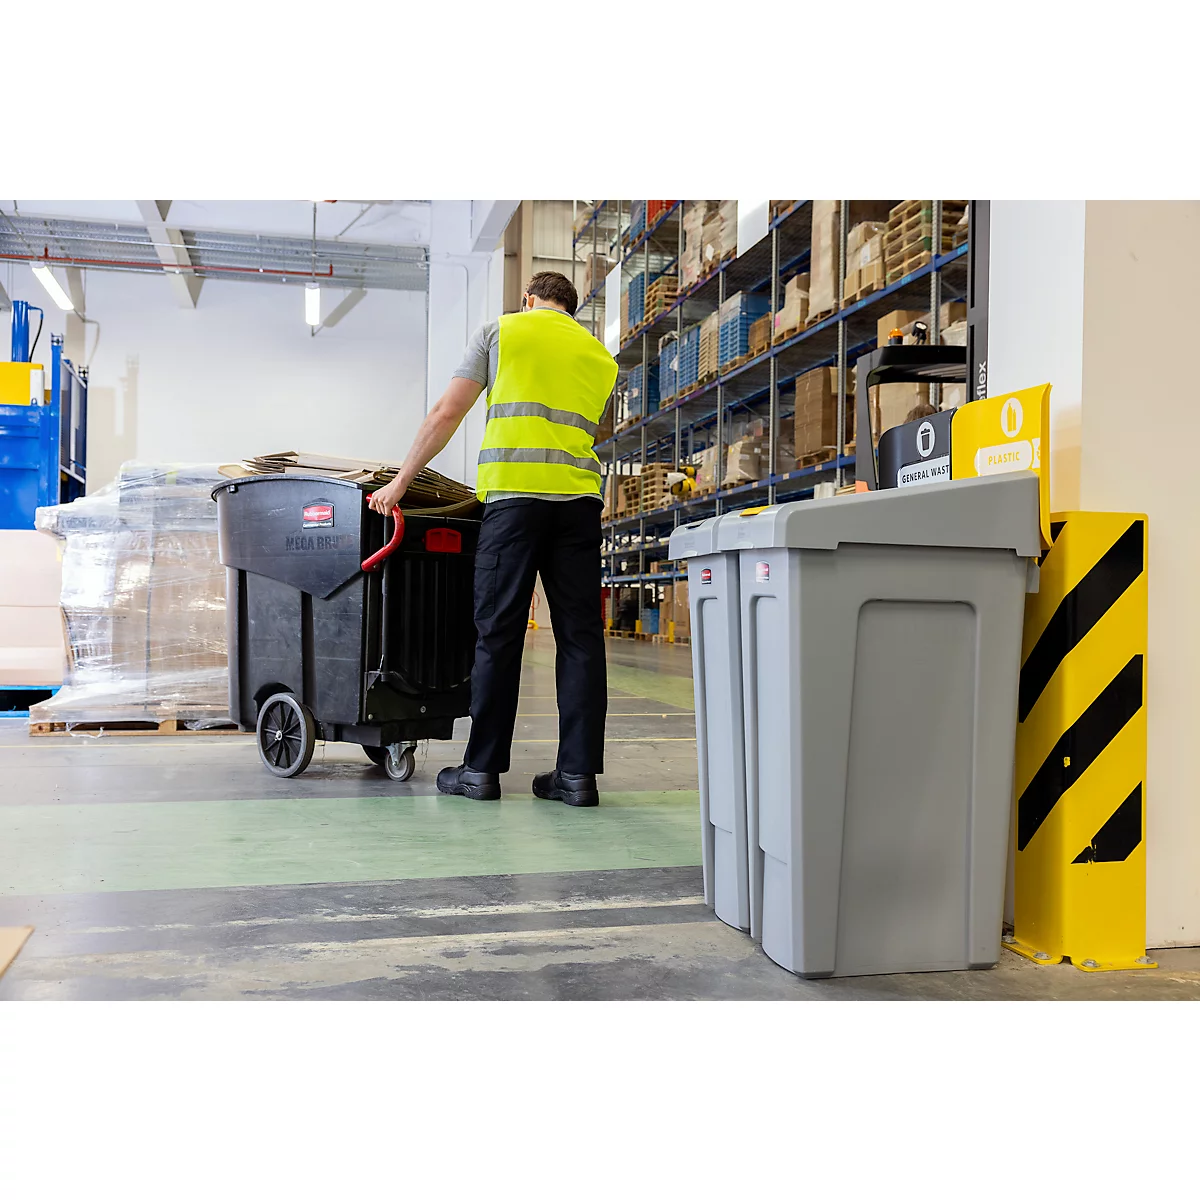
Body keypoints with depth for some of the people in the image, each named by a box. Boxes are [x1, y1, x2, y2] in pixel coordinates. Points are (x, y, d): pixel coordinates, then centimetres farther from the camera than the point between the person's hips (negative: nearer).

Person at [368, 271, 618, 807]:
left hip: (514, 491, -3)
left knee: (498, 633, 0)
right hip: (579, 496, 3)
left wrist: (399, 482, 12)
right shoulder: (600, 355, 23)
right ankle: (578, 773, 3)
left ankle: (482, 769, 5)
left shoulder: (501, 331, 13)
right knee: (580, 634, 2)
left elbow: (446, 414, 8)